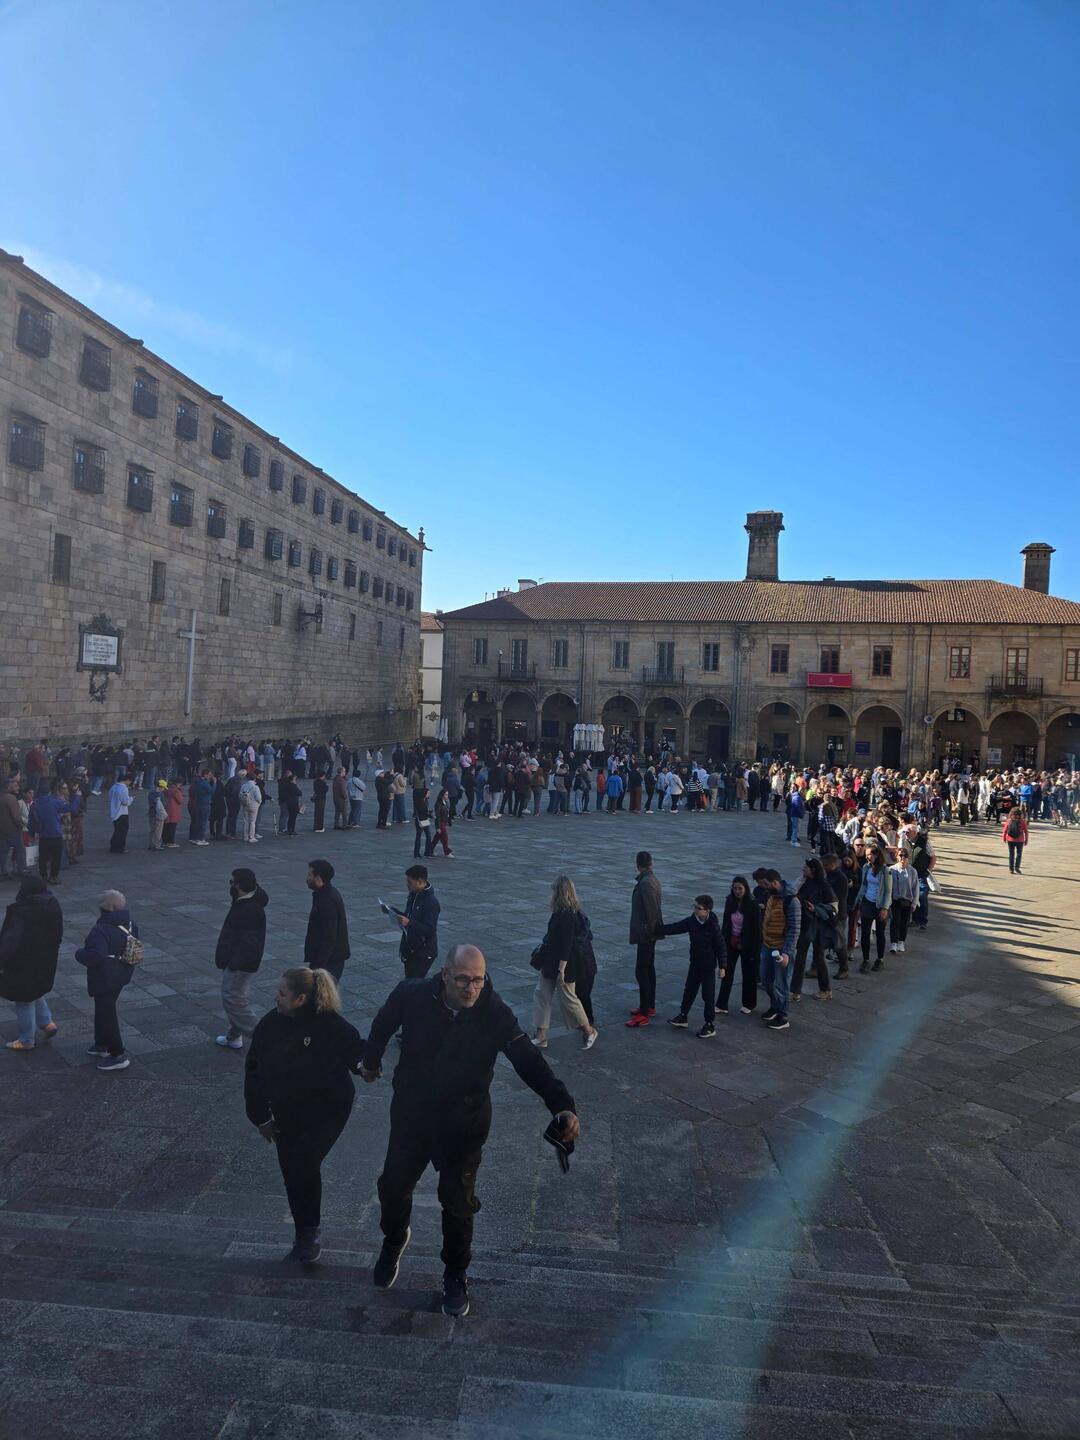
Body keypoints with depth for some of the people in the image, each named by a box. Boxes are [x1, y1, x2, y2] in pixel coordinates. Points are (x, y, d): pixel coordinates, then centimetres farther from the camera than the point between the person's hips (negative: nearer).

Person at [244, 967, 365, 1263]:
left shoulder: (331, 1025, -21)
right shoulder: (270, 1024, -10)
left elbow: (356, 1050, -7)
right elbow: (254, 1071, 1)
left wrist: (364, 1064, -31)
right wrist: (261, 1116, 4)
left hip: (328, 1109, -4)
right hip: (287, 1113, 5)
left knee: (305, 1164, -17)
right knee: (291, 1172, 10)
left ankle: (310, 1234, 5)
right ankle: (305, 1237, 31)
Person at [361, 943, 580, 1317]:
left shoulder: (495, 1013, -25)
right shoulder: (412, 996, -22)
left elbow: (529, 1061, -27)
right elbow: (384, 1024, 0)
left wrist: (562, 1105, -42)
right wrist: (371, 1061, 17)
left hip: (465, 1125, -1)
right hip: (411, 1115, 2)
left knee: (458, 1203, 13)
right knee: (394, 1187, 20)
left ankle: (456, 1275, 41)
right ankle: (394, 1240, 55)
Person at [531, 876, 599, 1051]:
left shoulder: (568, 916, -25)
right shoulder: (559, 913, 5)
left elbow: (566, 944, -25)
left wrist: (561, 969, -24)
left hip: (563, 965, -9)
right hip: (550, 964, 9)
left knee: (568, 998, 5)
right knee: (542, 996, 10)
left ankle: (589, 1031, 26)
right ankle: (540, 1037, 19)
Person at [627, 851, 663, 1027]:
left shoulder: (646, 883, -22)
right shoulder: (652, 880, 9)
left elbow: (651, 910, -25)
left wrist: (649, 930, -17)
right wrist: (652, 929, 15)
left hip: (646, 934, -10)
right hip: (649, 933, 10)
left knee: (641, 971, -7)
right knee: (649, 969, 18)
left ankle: (644, 1014, -3)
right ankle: (650, 1006, 29)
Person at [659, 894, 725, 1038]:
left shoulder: (713, 926, -21)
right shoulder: (691, 921, -5)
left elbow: (720, 946, -16)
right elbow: (675, 927, -3)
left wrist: (722, 966, -15)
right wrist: (656, 929, -10)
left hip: (708, 966, -6)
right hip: (695, 964, 6)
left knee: (708, 996, 4)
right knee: (689, 990, 18)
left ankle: (710, 1026, 16)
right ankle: (683, 1017, 35)